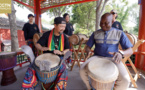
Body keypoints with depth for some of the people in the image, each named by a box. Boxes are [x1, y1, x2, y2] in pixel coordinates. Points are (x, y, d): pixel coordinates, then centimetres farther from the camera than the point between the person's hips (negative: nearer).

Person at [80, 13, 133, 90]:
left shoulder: (119, 33, -1)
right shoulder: (95, 33, 4)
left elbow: (130, 50, -5)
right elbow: (88, 46, 6)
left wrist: (121, 53, -29)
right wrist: (88, 50, -20)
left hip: (112, 59, -1)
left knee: (125, 80, -24)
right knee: (82, 70, -20)